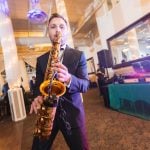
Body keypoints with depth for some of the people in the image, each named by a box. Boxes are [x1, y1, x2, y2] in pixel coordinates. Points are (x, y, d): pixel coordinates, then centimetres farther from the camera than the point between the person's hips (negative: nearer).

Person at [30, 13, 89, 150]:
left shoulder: (79, 55, 0)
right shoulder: (41, 59, 7)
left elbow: (85, 85, -9)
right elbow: (38, 86, 8)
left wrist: (69, 79, -29)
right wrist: (38, 97, -14)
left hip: (72, 111, -1)